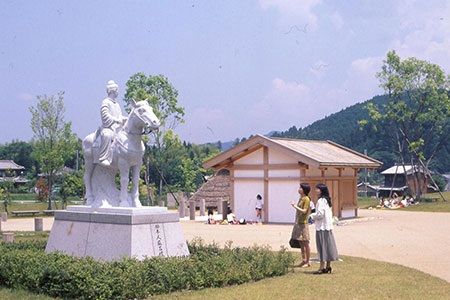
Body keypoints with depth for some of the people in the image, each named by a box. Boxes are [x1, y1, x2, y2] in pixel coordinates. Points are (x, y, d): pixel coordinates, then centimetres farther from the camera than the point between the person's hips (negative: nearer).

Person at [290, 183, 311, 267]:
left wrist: (295, 206, -15)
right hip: (298, 223, 9)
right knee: (301, 243, 11)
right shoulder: (301, 198, 15)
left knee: (305, 243, -3)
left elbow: (304, 211, -19)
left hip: (303, 223, -9)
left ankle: (308, 262, 3)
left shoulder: (306, 199, -12)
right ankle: (303, 260, 18)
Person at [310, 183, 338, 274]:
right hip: (328, 226, 9)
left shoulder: (321, 200, -16)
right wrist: (315, 215, 16)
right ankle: (328, 266, 16)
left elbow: (320, 214, -21)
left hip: (321, 227, -9)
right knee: (328, 246, 11)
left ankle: (322, 268, -3)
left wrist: (312, 216, -4)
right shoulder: (327, 200, 12)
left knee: (322, 246, -6)